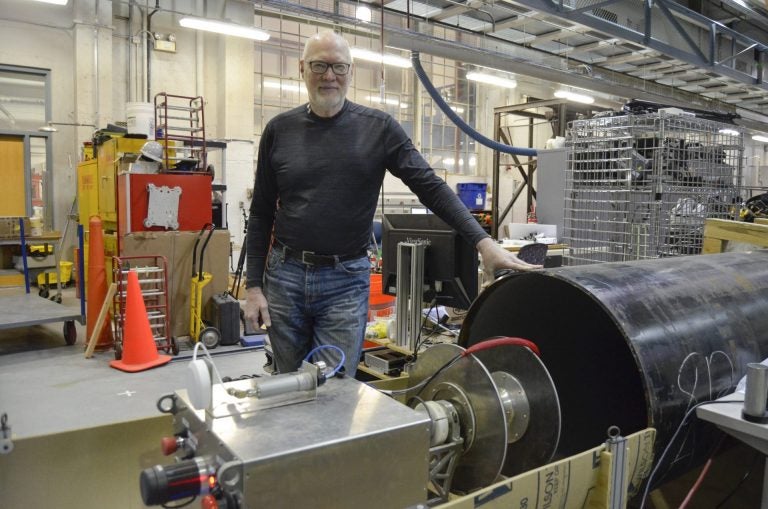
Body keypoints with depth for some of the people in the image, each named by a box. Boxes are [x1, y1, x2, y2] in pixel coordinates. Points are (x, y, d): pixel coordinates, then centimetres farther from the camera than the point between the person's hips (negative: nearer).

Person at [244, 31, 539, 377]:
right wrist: (253, 286, 2)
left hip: (347, 281, -2)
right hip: (284, 275, 3)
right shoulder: (280, 130, 3)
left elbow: (431, 187, -6)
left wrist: (483, 241, -19)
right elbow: (261, 214, 7)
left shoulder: (378, 128, -2)